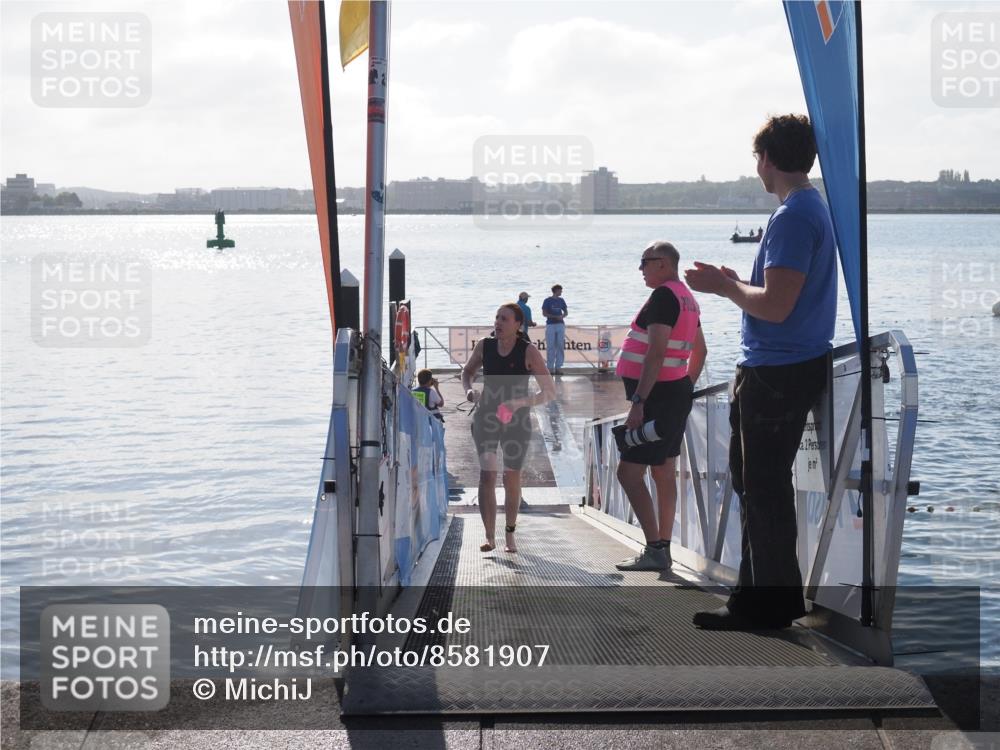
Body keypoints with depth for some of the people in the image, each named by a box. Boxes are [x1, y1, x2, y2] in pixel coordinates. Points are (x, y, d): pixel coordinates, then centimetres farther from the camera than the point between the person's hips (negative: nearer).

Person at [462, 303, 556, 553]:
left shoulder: (528, 351, -12)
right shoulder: (484, 346, -3)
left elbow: (550, 392, -11)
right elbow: (467, 372, 17)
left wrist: (522, 402, -25)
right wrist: (469, 390, -5)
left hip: (517, 420, -1)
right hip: (486, 417, 1)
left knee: (512, 478, 7)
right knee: (486, 474, -12)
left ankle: (509, 535, 25)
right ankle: (490, 537, -10)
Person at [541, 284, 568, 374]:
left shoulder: (561, 300, 12)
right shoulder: (547, 301, -2)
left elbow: (566, 312, 17)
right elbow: (544, 313, -7)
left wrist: (563, 316, -7)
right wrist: (556, 317, -16)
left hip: (560, 325, 4)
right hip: (550, 325, -4)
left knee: (560, 346, 2)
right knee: (550, 347, -4)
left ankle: (557, 368, 7)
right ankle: (550, 368, 0)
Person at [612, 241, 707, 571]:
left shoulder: (663, 296, -16)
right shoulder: (687, 298, 16)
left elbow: (656, 352, -24)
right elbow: (700, 352, 24)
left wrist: (638, 401, -27)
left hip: (657, 396, -10)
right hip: (677, 396, 10)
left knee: (629, 472, -9)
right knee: (664, 472, 12)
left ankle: (654, 550, -12)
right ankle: (663, 549, 15)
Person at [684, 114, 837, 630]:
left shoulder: (792, 217, -17)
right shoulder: (813, 208, 16)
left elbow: (776, 305, -24)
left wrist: (724, 286, -9)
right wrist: (734, 284, 16)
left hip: (777, 374, -11)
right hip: (782, 369, 11)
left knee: (763, 490, -3)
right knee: (755, 483, 17)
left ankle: (771, 606, 5)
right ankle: (757, 599, 25)